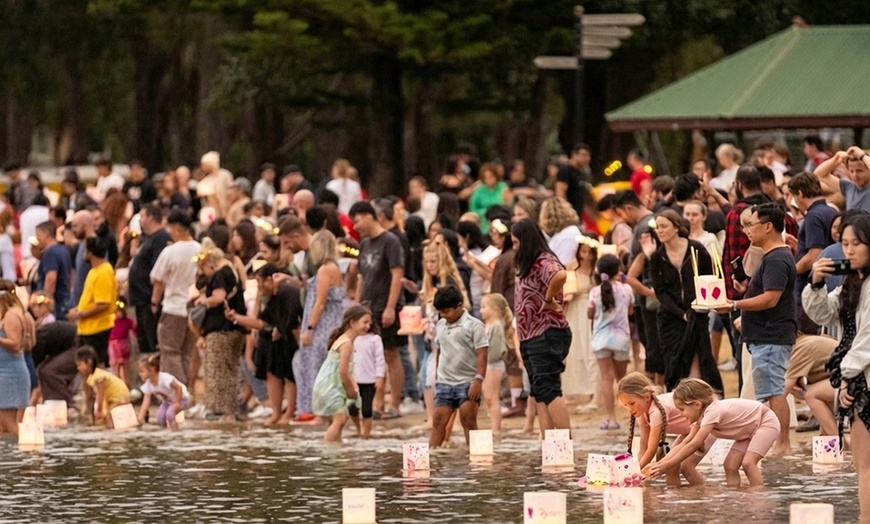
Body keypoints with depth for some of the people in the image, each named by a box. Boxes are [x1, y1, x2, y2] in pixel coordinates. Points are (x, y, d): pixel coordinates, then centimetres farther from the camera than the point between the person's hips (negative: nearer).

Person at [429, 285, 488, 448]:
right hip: (444, 383, 5)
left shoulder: (474, 325, -7)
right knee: (438, 421, 1)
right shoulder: (440, 326, 12)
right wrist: (437, 377, 18)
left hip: (467, 383, -5)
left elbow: (482, 354, -11)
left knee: (468, 422, -4)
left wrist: (478, 379, -19)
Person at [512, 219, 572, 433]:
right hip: (531, 338, 10)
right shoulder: (529, 265, 18)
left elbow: (560, 275, -35)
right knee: (540, 394, 6)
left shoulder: (543, 262, -12)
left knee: (548, 390, -15)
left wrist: (549, 300, -20)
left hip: (547, 335, -10)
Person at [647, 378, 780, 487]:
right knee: (730, 465, -2)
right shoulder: (702, 416, -3)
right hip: (750, 429, 10)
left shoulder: (712, 412, -32)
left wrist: (667, 465, -33)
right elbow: (685, 443, -3)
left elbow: (694, 445, -35)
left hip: (766, 422, -10)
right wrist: (660, 463, -13)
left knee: (748, 462, -23)